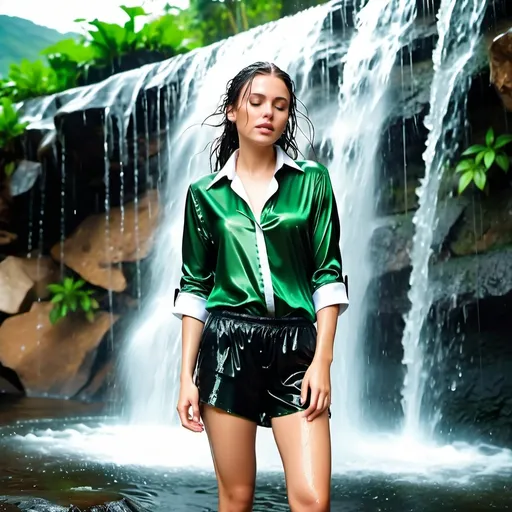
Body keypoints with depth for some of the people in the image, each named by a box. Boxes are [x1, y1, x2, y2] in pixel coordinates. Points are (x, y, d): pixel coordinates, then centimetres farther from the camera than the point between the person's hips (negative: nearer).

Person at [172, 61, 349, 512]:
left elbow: (329, 275, 1)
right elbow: (194, 287, 6)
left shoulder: (312, 181, 4)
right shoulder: (205, 193, 6)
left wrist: (322, 359, -7)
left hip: (295, 348, 0)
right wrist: (187, 374, 1)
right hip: (228, 345, 1)